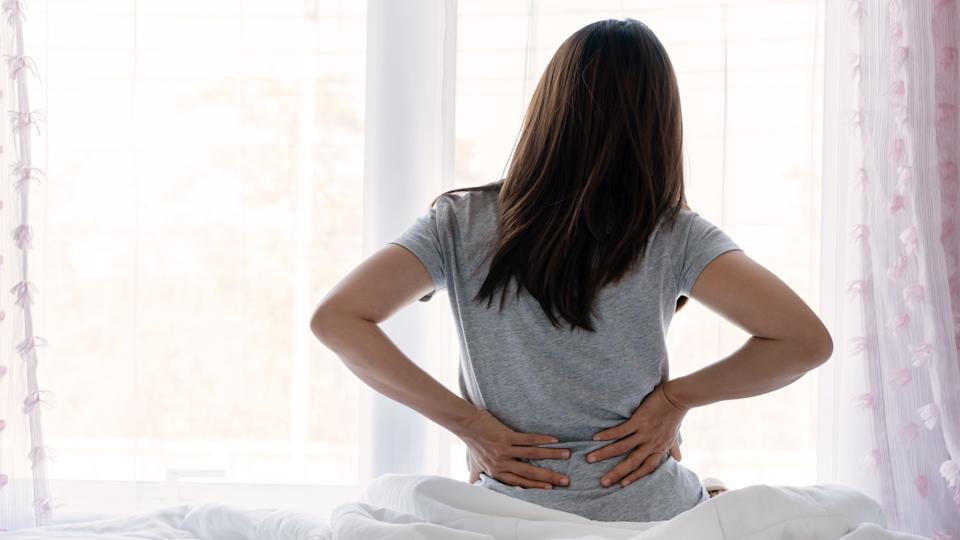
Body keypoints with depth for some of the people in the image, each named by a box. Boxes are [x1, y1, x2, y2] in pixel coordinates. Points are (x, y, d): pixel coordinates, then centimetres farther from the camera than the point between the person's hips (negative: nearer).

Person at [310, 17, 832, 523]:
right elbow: (806, 339, -15)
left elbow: (335, 318, -13)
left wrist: (468, 422, -10)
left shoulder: (462, 223, -6)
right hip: (650, 511, 1)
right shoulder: (671, 236, -9)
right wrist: (675, 398, -5)